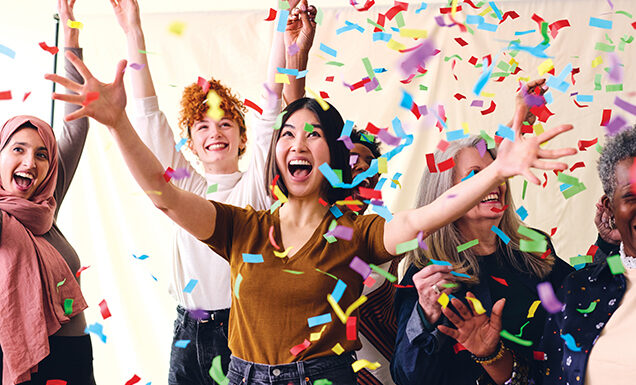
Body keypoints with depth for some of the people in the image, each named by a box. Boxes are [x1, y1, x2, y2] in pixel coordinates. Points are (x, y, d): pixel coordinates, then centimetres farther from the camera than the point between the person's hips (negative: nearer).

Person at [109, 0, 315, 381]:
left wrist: (294, 51, -18)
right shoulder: (187, 189, 9)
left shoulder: (255, 184, 3)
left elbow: (272, 109, -8)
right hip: (190, 333, 3)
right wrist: (134, 33, 1)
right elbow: (150, 118, 5)